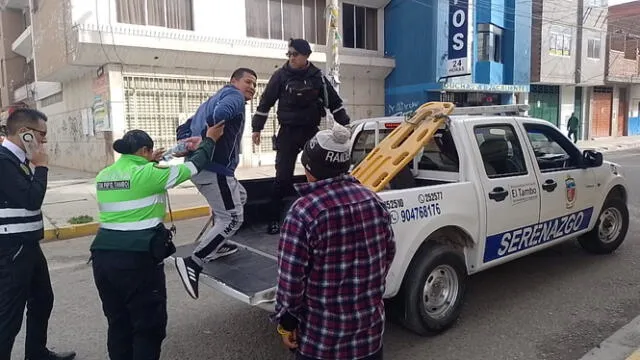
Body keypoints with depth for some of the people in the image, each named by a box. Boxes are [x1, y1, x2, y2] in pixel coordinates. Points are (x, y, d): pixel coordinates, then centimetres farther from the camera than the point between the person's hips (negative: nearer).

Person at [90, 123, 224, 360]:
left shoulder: (104, 175, 10)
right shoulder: (146, 174, -10)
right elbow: (190, 169, -2)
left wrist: (149, 163, 34)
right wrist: (209, 141, 11)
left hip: (103, 255, 8)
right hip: (137, 258, -8)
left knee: (118, 323, 20)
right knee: (149, 326, 6)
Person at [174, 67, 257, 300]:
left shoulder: (213, 100, 28)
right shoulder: (234, 96, -3)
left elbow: (186, 127, 22)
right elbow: (221, 114, -28)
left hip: (199, 166, 10)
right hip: (215, 169, -10)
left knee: (239, 197, 28)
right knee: (232, 218, -5)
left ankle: (217, 246, 34)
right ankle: (193, 263, -9)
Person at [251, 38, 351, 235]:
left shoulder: (317, 76, 1)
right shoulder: (280, 75, -3)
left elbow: (334, 101, 8)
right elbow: (265, 102, 4)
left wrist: (346, 124, 5)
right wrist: (256, 128, 4)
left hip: (311, 131, 2)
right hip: (288, 132, -2)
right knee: (283, 176, -5)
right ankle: (274, 218, 6)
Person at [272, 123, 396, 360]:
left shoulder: (303, 211, -22)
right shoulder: (373, 200, -4)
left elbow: (291, 277, -18)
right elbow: (388, 253, 7)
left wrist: (286, 321, -3)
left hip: (322, 334, -5)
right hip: (371, 323, 5)